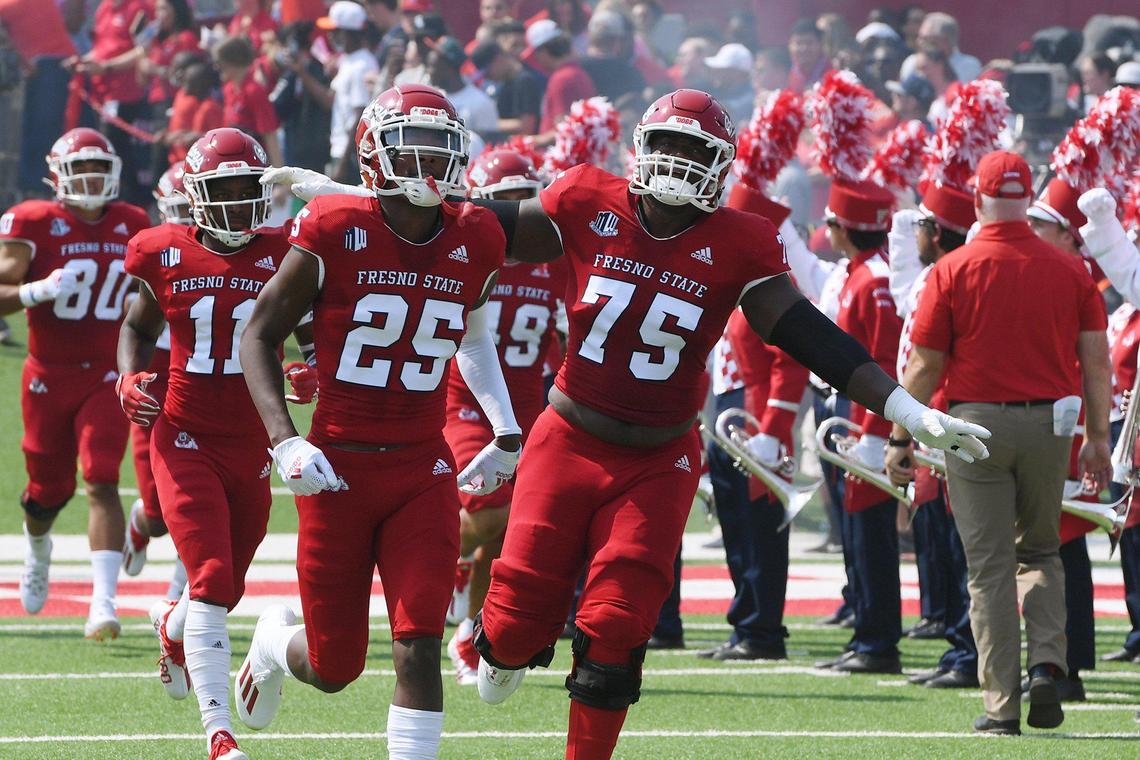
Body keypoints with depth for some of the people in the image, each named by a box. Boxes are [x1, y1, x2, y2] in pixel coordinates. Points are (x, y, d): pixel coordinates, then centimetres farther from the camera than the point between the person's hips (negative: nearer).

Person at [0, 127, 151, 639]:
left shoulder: (133, 227, 3)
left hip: (107, 377, 1)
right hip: (48, 379, -1)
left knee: (102, 483, -15)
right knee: (49, 490, 12)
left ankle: (103, 602, -22)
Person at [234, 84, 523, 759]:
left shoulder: (475, 243, 1)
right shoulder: (336, 230, -11)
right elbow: (260, 334, -3)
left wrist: (506, 432, 15)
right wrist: (285, 442, -15)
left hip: (424, 470, 2)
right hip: (339, 468, -2)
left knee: (419, 650, -11)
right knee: (335, 669, 7)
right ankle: (277, 643, 43)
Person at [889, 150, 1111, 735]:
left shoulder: (952, 271, -6)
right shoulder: (1068, 271, 0)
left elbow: (925, 365, -5)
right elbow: (1096, 363, 0)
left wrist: (901, 435, 6)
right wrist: (1098, 437, 9)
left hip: (976, 423, -2)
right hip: (1049, 424, 2)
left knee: (990, 567, 3)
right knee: (1040, 552, 19)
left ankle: (1001, 704, 0)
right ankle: (1047, 663, -3)